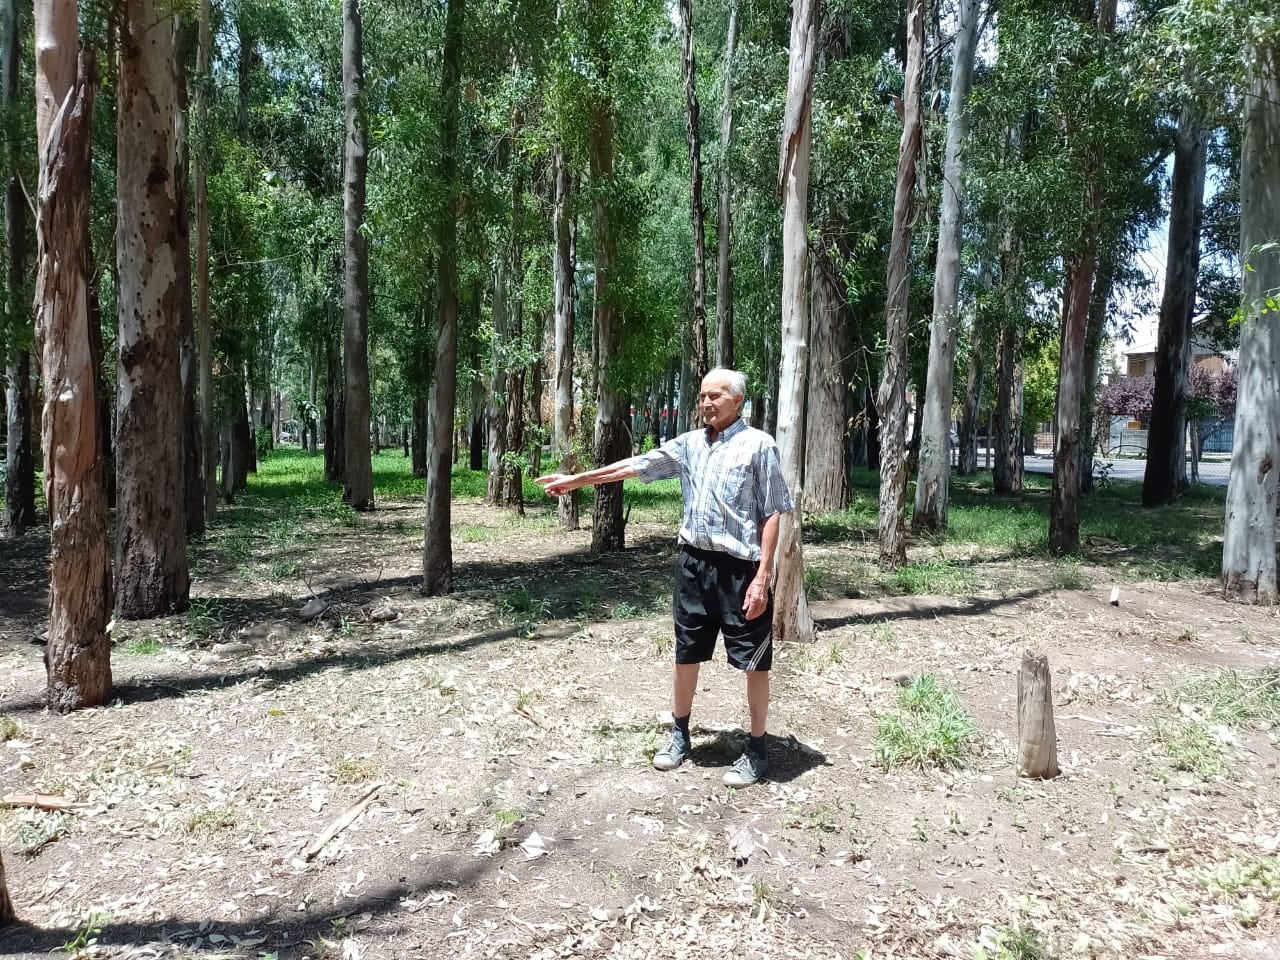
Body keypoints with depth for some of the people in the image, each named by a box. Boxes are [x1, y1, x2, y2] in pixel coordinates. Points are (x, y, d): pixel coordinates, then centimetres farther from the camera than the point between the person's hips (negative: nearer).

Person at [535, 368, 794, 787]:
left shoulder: (758, 445, -7)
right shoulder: (690, 443, 9)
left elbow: (772, 514, -8)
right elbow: (634, 465, 14)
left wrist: (762, 576, -14)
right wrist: (575, 479, 15)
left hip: (740, 567, -5)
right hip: (694, 562, 5)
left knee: (753, 661, 4)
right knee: (686, 654, 15)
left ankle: (756, 750, 20)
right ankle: (680, 735, 33)